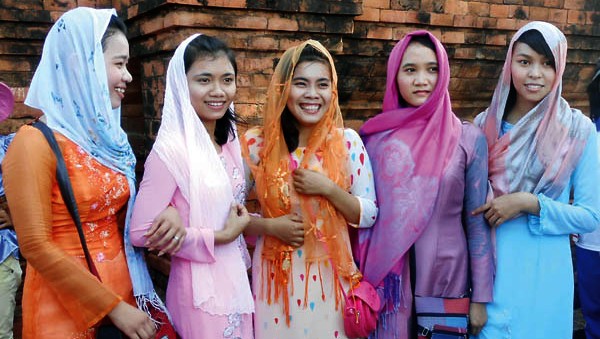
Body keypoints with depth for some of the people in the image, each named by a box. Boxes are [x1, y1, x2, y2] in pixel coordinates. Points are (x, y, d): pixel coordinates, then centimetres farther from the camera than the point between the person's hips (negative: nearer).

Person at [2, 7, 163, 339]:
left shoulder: (111, 137, 6)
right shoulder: (36, 142, -14)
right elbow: (36, 247, -16)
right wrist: (112, 307, -16)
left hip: (124, 293, 6)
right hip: (65, 307, -6)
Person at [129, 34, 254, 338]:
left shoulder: (229, 141, 4)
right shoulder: (172, 149, -18)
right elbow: (142, 232, -20)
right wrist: (219, 237, -16)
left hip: (236, 280, 7)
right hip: (199, 290, -7)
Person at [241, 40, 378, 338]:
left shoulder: (347, 142, -5)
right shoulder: (256, 144, -6)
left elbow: (370, 215, -3)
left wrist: (328, 189, -17)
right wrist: (270, 226, -16)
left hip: (330, 277, 0)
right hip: (276, 278, 0)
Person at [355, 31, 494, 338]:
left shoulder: (468, 139, -3)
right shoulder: (374, 136, 0)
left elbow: (477, 223, -1)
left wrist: (480, 298, -1)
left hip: (447, 279, 0)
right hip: (386, 284, 1)